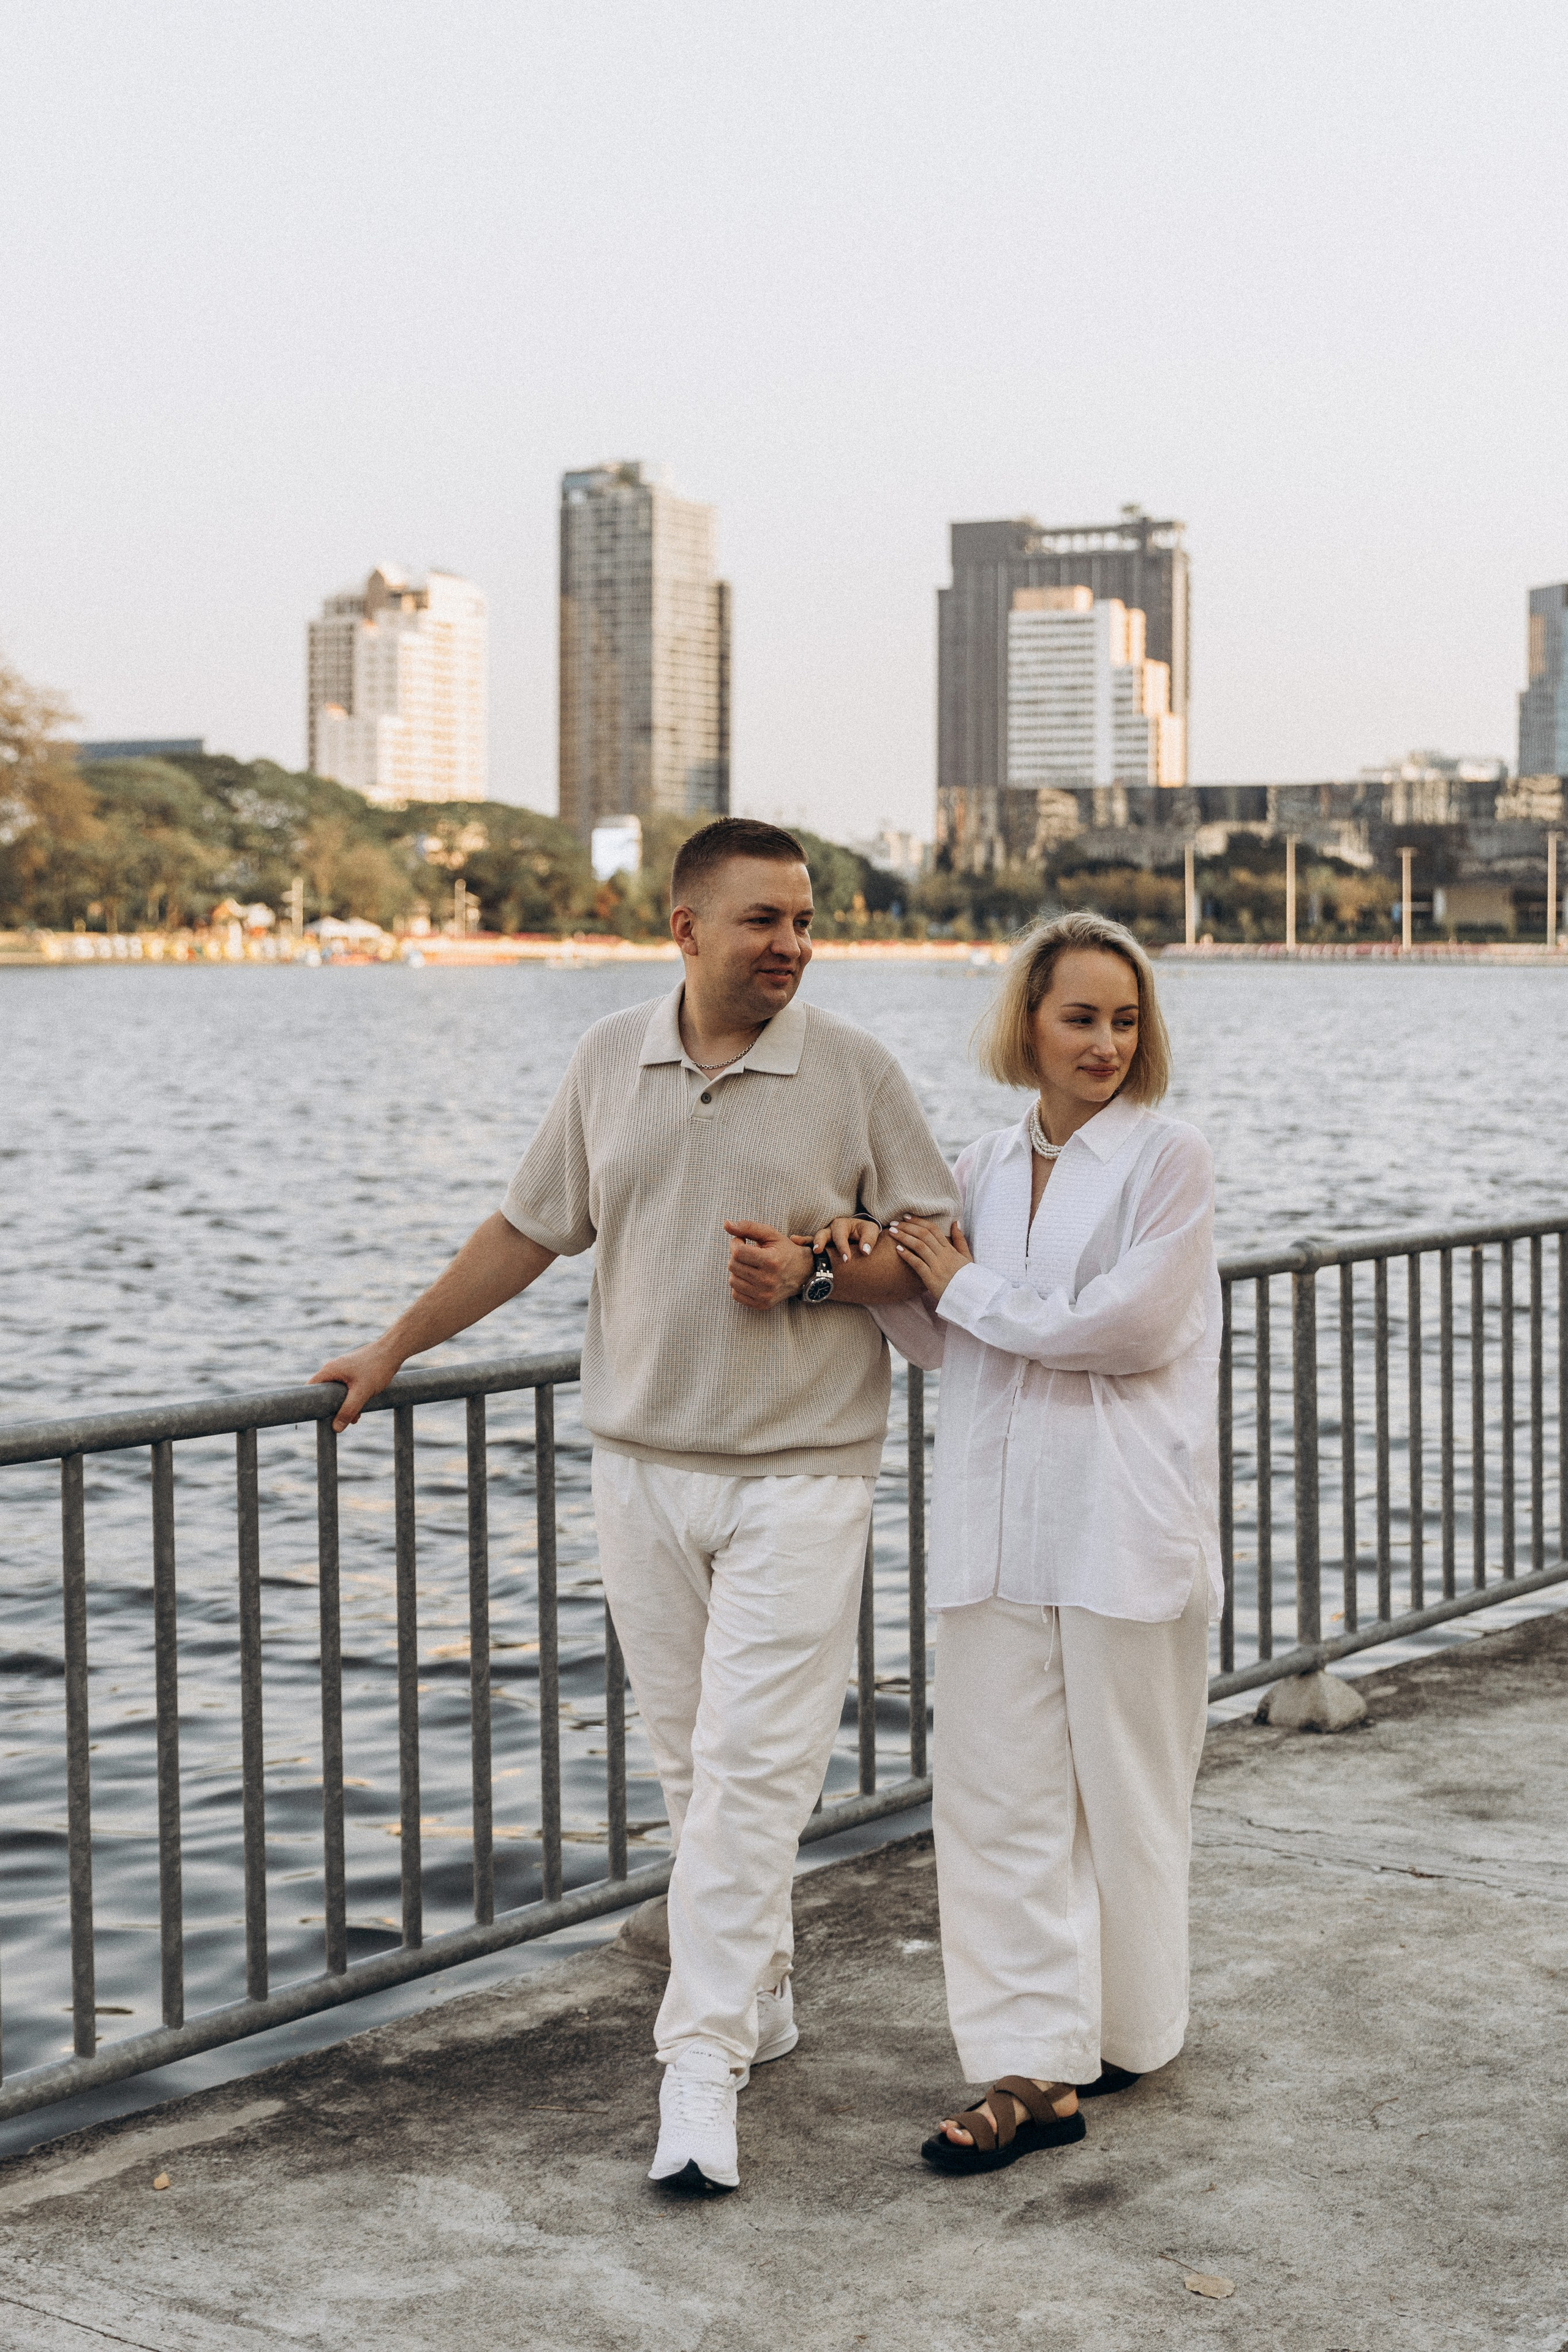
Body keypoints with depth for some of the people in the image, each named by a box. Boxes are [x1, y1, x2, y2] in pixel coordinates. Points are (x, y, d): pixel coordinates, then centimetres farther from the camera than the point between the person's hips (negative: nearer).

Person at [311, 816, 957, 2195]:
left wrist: (814, 1274, -17)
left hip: (798, 1472, -3)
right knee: (692, 1763, 10)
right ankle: (764, 1995, 27)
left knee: (753, 1769, -9)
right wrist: (395, 1348, 18)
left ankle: (703, 2061, -7)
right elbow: (529, 1230, 16)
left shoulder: (853, 1071, -3)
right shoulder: (611, 1063, 6)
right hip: (643, 1464, 4)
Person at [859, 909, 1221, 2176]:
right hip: (997, 1524, 4)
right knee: (1000, 1790, -1)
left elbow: (1128, 1323, -14)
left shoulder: (1169, 1157, -3)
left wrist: (970, 1288, -6)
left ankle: (1122, 2031, 24)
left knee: (1123, 1788, 7)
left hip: (1125, 1523, -4)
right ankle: (1035, 2066, 2)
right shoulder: (984, 1165, 13)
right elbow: (949, 1342, 14)